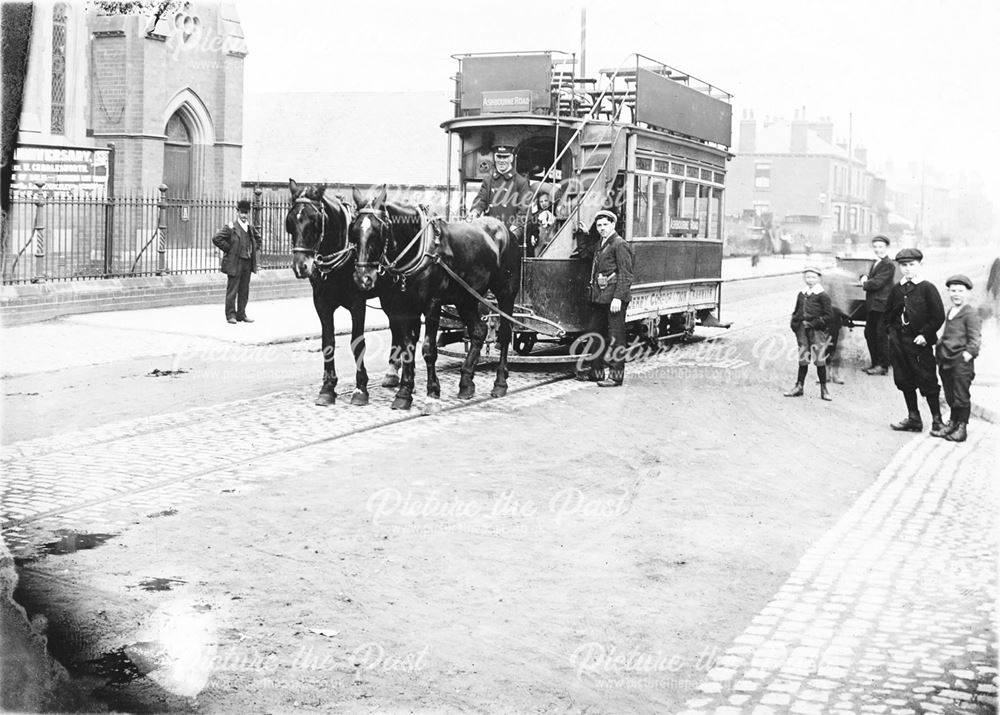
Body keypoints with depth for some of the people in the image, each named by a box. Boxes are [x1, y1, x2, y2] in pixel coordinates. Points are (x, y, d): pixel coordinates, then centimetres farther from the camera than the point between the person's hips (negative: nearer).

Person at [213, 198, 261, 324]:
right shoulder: (231, 227, -8)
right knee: (232, 290, -2)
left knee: (244, 290, 9)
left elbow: (258, 238, 32)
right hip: (235, 263, -6)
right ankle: (230, 315, 4)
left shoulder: (250, 228, 12)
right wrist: (228, 249, -12)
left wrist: (255, 250, 16)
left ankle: (241, 314, 17)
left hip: (248, 263, 6)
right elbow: (217, 239, -15)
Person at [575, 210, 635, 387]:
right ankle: (595, 371, 24)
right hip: (599, 296, 9)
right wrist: (593, 292, 13)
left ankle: (616, 374, 0)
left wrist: (618, 297, -22)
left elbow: (625, 274, -16)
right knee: (595, 333, 14)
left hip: (614, 296, -9)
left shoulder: (620, 244, -10)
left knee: (615, 336, -4)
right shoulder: (600, 245, 18)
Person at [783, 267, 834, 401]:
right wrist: (795, 323, 3)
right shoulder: (801, 295, 11)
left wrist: (813, 323, -14)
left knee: (819, 359, -3)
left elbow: (828, 315, -8)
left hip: (817, 330, -5)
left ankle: (824, 389, 4)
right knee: (803, 359, 11)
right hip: (802, 330, 5)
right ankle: (799, 387, 17)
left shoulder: (822, 296, -5)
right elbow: (796, 312, 20)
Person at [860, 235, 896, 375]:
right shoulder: (876, 263, 19)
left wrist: (864, 284, -3)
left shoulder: (888, 265, -12)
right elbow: (870, 277, 18)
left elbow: (877, 283, -19)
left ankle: (883, 366, -1)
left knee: (881, 335, -6)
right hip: (873, 305, 9)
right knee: (869, 333, 12)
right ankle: (875, 363, 20)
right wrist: (864, 277, -4)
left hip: (882, 305, -9)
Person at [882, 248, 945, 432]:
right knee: (904, 381, 10)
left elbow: (938, 316, -10)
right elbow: (887, 314, 20)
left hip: (919, 342, -6)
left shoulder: (927, 288, -7)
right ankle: (913, 419, 21)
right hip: (898, 342, 6)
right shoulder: (897, 289, 9)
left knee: (928, 382, -2)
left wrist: (925, 335, -14)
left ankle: (937, 421, 7)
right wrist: (891, 331, 7)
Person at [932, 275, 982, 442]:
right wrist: (939, 351, 14)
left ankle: (962, 428, 9)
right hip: (945, 362, 7)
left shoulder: (971, 315, -9)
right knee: (950, 396, 15)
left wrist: (966, 357, -17)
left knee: (961, 397, 0)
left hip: (961, 362, -7)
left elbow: (974, 341, -12)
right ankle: (952, 423, 26)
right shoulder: (949, 312, 15)